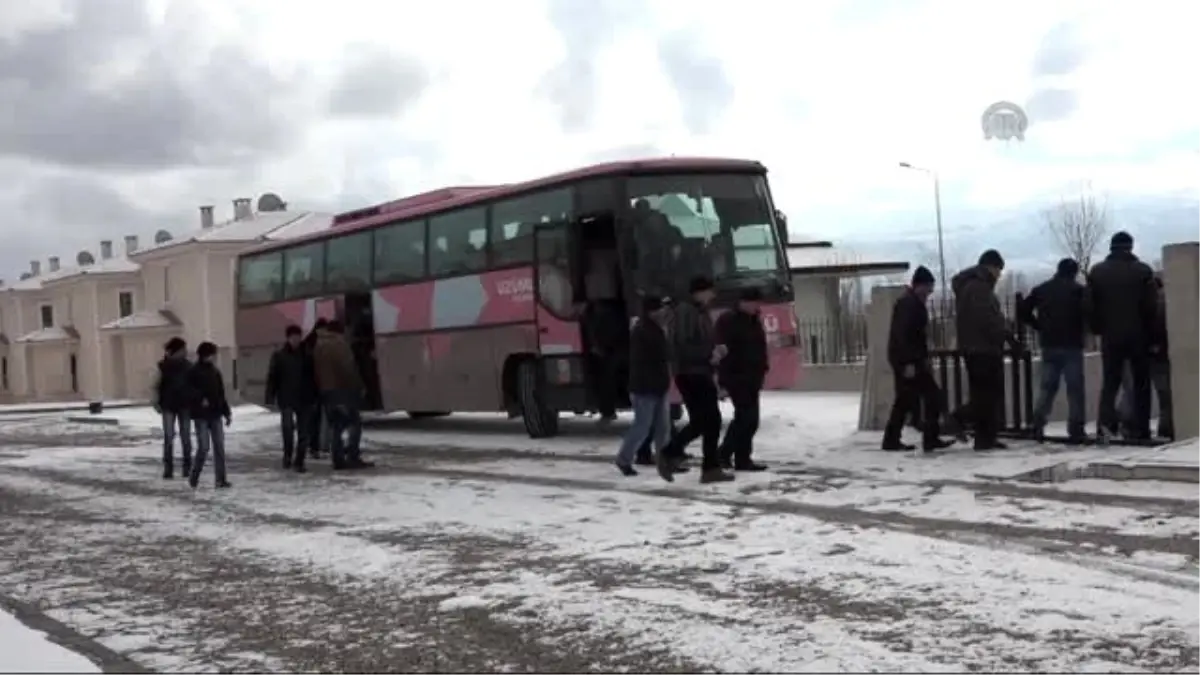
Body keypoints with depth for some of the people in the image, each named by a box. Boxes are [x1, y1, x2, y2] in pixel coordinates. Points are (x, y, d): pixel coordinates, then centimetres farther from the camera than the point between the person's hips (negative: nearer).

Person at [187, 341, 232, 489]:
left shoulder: (215, 372, 12)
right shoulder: (194, 372, -5)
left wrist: (227, 412, 15)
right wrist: (200, 399, -24)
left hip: (215, 414, 6)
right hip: (201, 415, -5)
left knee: (219, 447, 1)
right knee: (203, 447, -7)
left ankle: (221, 479, 4)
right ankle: (193, 477, 11)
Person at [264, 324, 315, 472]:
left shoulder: (305, 354, 6)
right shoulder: (279, 355, 0)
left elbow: (312, 375, 11)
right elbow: (272, 377, -3)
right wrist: (270, 398, -10)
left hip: (304, 398, 3)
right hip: (286, 398, -3)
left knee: (303, 431, 2)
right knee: (287, 425, -19)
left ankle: (299, 461, 12)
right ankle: (288, 454, 3)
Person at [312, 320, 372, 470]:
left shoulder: (317, 346, 16)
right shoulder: (339, 343, -5)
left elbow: (315, 371, 13)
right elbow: (349, 367, -12)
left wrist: (320, 389, 13)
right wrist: (357, 386, -8)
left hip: (326, 391, 6)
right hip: (342, 389, -6)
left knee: (335, 426, 9)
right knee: (354, 422, -3)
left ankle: (338, 460, 5)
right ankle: (352, 457, -14)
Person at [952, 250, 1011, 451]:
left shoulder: (967, 285, 18)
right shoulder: (980, 287, -15)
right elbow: (989, 319, -21)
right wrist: (1005, 334, -9)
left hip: (972, 348, 10)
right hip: (985, 349, -10)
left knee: (980, 394, 12)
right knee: (990, 393, -6)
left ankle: (984, 437, 15)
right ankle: (986, 437, -6)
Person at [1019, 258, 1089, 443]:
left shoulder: (1040, 289, 10)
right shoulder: (1077, 289, -4)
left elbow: (1022, 311, 7)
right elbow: (1088, 312, -17)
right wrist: (1082, 328, 2)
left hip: (1048, 345, 4)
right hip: (1071, 345, -4)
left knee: (1047, 386, 10)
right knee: (1075, 388, 0)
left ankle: (1038, 424, -4)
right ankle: (1076, 430, -3)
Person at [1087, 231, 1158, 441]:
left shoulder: (1096, 272, 3)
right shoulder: (1143, 271, -4)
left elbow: (1090, 306, 2)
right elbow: (1152, 307, -5)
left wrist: (1098, 329, 10)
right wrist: (1152, 335, 2)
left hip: (1110, 336, 2)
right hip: (1138, 335, -2)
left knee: (1109, 382, 6)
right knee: (1141, 384, 7)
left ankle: (1106, 422, -15)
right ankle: (1140, 430, 4)